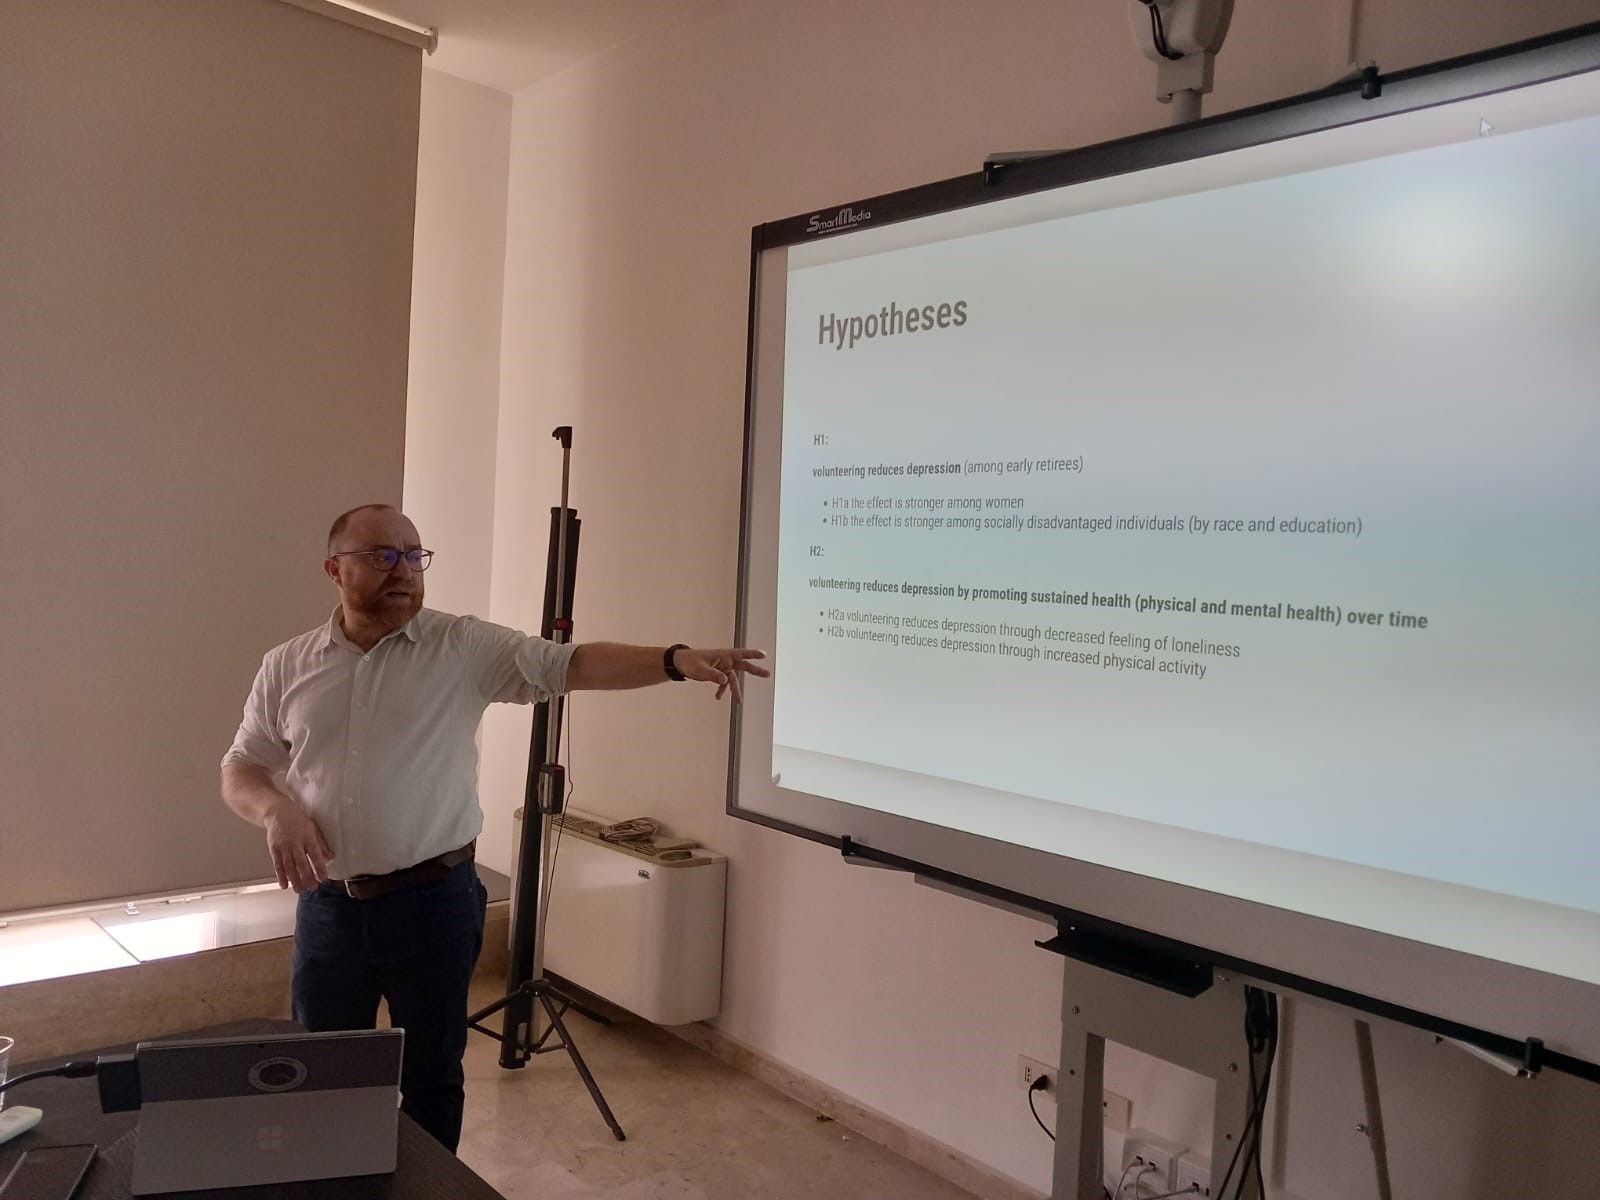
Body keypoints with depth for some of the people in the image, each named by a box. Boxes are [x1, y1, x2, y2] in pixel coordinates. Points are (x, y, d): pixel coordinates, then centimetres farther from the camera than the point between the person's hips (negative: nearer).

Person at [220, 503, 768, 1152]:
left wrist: (678, 659, -30)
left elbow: (570, 663, -16)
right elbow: (240, 769, 11)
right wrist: (275, 809, -13)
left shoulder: (462, 646, -6)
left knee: (432, 1079, 13)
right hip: (327, 907, 2)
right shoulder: (286, 667, 4)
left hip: (433, 902, -2)